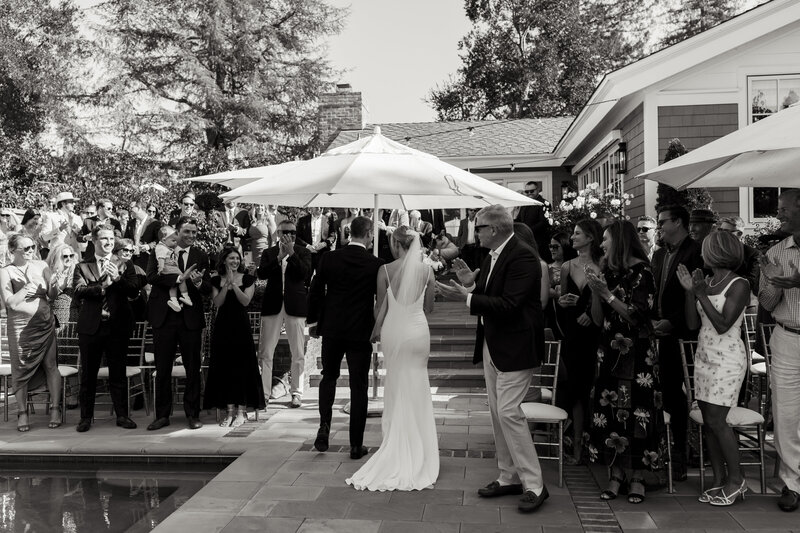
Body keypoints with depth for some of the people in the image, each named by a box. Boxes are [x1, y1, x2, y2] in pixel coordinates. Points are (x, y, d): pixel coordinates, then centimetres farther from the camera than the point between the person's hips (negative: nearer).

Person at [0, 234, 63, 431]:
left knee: (51, 365, 1)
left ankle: (55, 409, 7)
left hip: (45, 323, 2)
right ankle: (22, 413, 14)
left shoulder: (41, 266, 6)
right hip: (21, 325, -2)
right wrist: (30, 287, -16)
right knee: (21, 369, 3)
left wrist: (54, 285, -14)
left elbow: (51, 296, 6)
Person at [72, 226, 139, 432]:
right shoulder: (82, 266, 6)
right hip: (91, 326, 0)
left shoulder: (124, 265, 7)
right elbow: (79, 291, -9)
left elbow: (134, 291, -4)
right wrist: (101, 286, -21)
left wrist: (118, 278, -19)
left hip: (118, 326, 0)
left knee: (118, 373, 7)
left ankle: (122, 415, 15)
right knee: (88, 374, 8)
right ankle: (86, 417, 19)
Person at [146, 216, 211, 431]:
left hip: (190, 318, 0)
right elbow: (151, 276, -13)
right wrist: (180, 277, -21)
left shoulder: (200, 256, 5)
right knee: (162, 368, 8)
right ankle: (162, 415, 20)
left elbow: (208, 290, 0)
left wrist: (198, 282, -22)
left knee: (192, 368, 5)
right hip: (164, 317, 0)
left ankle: (192, 414, 17)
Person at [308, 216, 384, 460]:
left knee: (329, 376, 22)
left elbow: (315, 291, 3)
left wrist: (312, 321, 15)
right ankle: (356, 445, 10)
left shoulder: (329, 258, -3)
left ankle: (324, 425, 5)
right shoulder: (375, 264, -9)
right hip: (361, 331, -2)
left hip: (331, 329, 2)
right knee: (358, 387, 5)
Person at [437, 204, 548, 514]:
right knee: (497, 413, 14)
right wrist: (470, 281, -3)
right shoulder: (493, 257, 9)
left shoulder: (522, 257, -19)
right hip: (492, 345, 10)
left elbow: (508, 305, -26)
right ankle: (509, 477, 25)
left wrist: (466, 297, -26)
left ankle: (534, 485, 1)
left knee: (509, 412, -10)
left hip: (515, 347, -10)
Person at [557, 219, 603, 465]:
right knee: (577, 388, 6)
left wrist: (592, 313, -17)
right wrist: (562, 302, -8)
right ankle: (577, 447, 14)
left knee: (595, 389, -1)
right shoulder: (567, 266, 8)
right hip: (573, 335, 3)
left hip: (595, 336, -3)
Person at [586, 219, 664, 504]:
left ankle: (637, 476, 9)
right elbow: (598, 320, 8)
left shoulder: (640, 270, -6)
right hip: (610, 350, 5)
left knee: (636, 411, -3)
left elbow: (637, 316, -12)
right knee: (609, 411, 2)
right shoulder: (608, 271, 9)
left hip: (636, 351, -5)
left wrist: (607, 293, -15)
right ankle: (616, 473, 13)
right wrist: (595, 291, -5)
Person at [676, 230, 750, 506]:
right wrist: (690, 291, -4)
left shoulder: (739, 285, -11)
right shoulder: (707, 282, 8)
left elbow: (722, 325, -19)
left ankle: (736, 479, 9)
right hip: (704, 357, 7)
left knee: (716, 421, -7)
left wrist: (701, 293, -16)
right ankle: (719, 480, 15)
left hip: (727, 360, -7)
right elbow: (693, 323, 5)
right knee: (708, 421, 7)